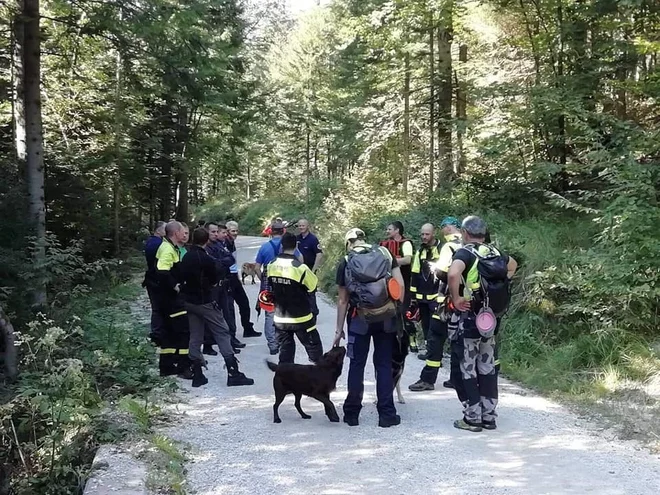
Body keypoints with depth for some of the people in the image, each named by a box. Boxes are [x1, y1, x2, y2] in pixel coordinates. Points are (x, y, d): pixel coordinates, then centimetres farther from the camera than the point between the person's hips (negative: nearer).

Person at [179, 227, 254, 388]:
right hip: (205, 302, -7)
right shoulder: (206, 259, -17)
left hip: (189, 301, 7)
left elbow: (182, 278, 10)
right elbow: (215, 280, -6)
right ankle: (233, 374, -5)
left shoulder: (186, 257, 4)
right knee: (223, 333, -2)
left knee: (195, 337, 11)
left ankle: (197, 375, 12)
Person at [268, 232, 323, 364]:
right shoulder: (300, 268, -21)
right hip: (301, 318, -5)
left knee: (285, 352, 12)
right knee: (314, 348, 11)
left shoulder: (272, 265, -4)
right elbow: (313, 285, -6)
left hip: (280, 318, 5)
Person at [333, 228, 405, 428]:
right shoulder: (385, 254, 4)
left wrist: (339, 330, 8)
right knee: (384, 365, 8)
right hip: (386, 318, 1)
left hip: (359, 318, -1)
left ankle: (352, 413, 16)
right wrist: (398, 310, 8)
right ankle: (387, 415, 10)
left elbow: (343, 300, 2)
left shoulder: (345, 263, 1)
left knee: (357, 365, 9)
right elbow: (400, 285, -3)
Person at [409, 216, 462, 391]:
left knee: (436, 337, -2)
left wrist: (435, 268, -1)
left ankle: (428, 379, -2)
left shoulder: (449, 246, -11)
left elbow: (441, 271, -20)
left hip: (448, 299, -7)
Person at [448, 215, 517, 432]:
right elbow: (512, 265, 30)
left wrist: (456, 299, -20)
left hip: (469, 317, -7)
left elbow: (453, 274, -34)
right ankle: (489, 416, 20)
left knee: (467, 369, 3)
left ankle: (472, 418, 7)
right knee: (487, 368, 14)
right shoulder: (494, 252, 8)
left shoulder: (465, 252, -13)